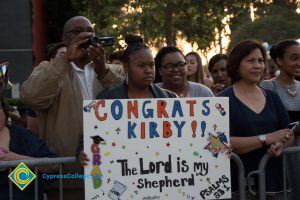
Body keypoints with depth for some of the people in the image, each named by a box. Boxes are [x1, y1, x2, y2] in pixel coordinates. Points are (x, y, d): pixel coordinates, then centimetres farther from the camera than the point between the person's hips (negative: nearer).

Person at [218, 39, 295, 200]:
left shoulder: (272, 97, 13)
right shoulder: (225, 100, -5)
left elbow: (291, 135, 13)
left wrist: (281, 144, -10)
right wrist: (266, 139, -19)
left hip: (274, 183, 5)